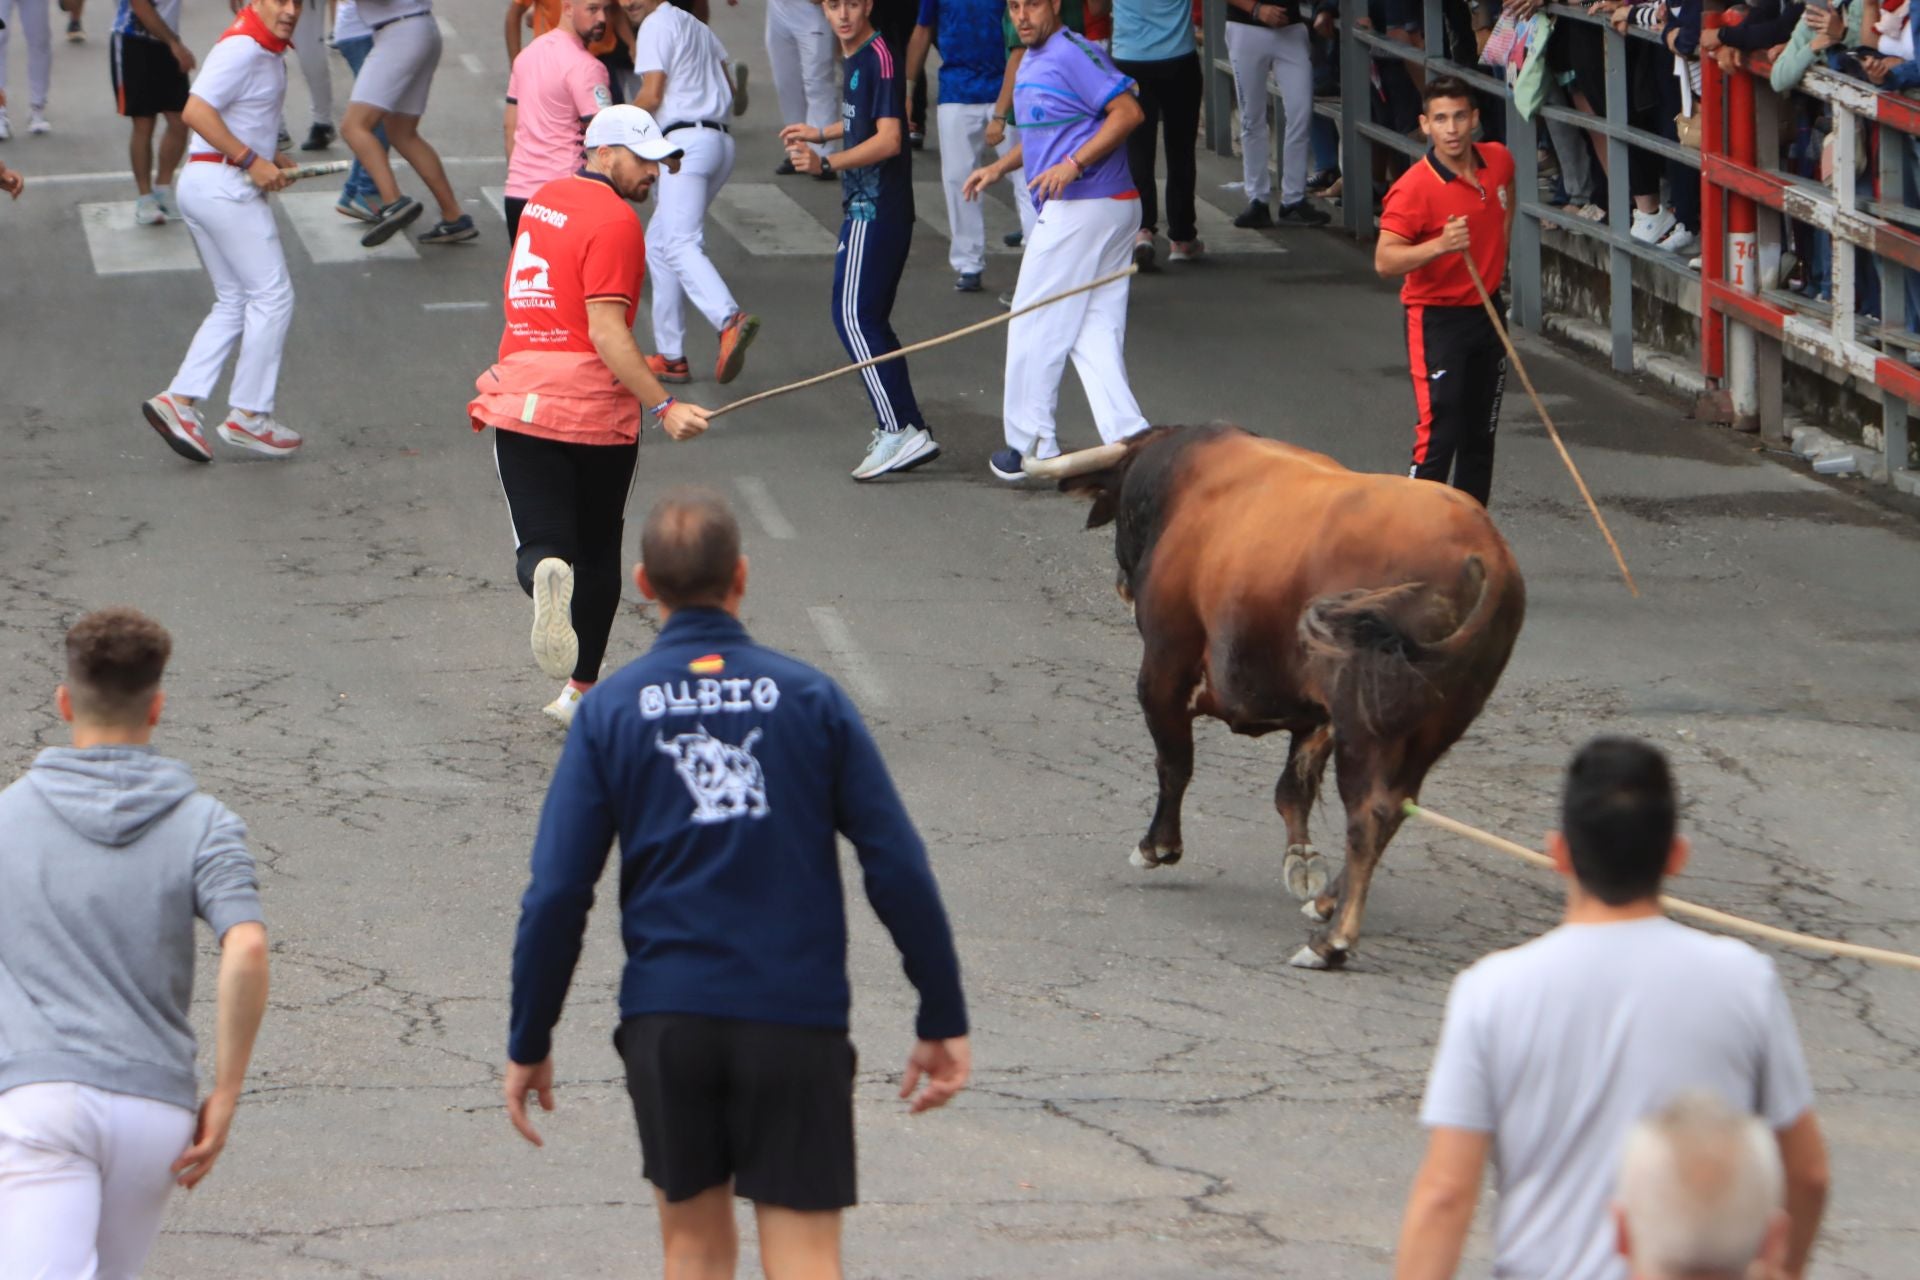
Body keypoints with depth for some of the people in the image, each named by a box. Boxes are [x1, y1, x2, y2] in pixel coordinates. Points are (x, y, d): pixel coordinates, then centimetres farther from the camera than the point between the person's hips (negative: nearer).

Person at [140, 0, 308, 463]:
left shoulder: (268, 50, 15)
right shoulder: (243, 47, -17)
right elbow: (196, 111, -24)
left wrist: (273, 158, 12)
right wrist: (251, 160, -22)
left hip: (201, 185, 10)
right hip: (225, 185, -10)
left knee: (234, 303, 13)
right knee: (272, 295, -4)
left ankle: (179, 400, 4)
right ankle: (248, 415, 0)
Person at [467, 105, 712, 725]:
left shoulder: (542, 201, 10)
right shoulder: (615, 221, -13)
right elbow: (607, 332, -20)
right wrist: (662, 407, -21)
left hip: (522, 402, 4)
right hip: (597, 410, -4)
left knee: (542, 545, 1)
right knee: (598, 552, 13)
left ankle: (545, 574, -35)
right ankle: (582, 691, 19)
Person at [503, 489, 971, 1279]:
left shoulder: (611, 711, 0)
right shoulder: (808, 697, 0)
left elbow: (556, 894, -2)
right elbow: (898, 868, -2)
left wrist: (529, 1043, 7)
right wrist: (943, 1020, 4)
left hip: (667, 1020, 1)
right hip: (797, 1020, -1)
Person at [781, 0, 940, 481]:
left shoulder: (879, 58, -16)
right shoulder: (856, 57, 14)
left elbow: (888, 139, -23)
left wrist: (827, 163, -31)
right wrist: (821, 133, 40)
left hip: (876, 210, -10)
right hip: (869, 206, 10)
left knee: (854, 313, -14)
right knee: (868, 318, 13)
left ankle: (903, 430, -20)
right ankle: (899, 428, 16)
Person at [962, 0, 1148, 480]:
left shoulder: (1074, 54, -14)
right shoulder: (1031, 61, 17)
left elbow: (1128, 112, -21)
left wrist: (1074, 164, -25)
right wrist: (999, 167, 18)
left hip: (1081, 210, -10)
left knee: (1034, 327, 2)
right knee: (1096, 333, 8)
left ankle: (1031, 447, 10)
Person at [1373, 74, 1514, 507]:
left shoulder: (1498, 161, 0)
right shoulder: (1413, 187, -21)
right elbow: (1384, 260, -27)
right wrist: (1440, 245, -40)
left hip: (1486, 312, 7)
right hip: (1437, 320, -7)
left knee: (1481, 437, 13)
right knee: (1438, 438, -12)